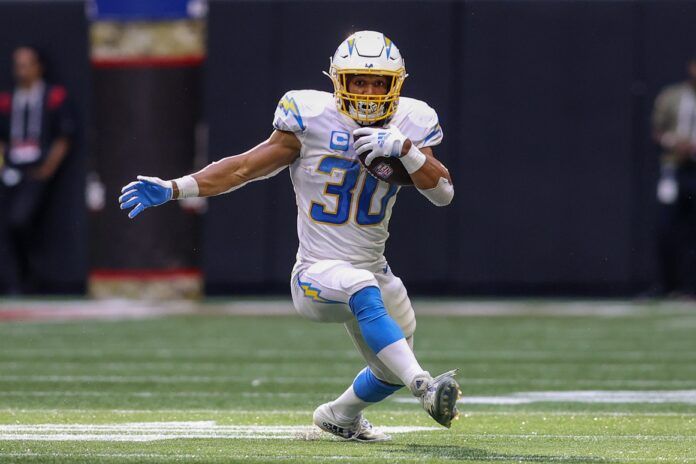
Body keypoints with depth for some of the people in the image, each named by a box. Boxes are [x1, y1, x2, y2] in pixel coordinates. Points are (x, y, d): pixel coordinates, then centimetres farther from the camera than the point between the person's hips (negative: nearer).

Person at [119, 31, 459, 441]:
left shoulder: (407, 125, 1)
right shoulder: (313, 119, -9)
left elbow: (443, 193, -5)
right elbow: (248, 167, -7)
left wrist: (404, 150, -21)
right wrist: (173, 189, -13)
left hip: (374, 272, 6)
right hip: (319, 273, -6)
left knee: (390, 374, 19)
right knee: (364, 290, -39)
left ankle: (340, 415, 51)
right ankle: (425, 388, -49)